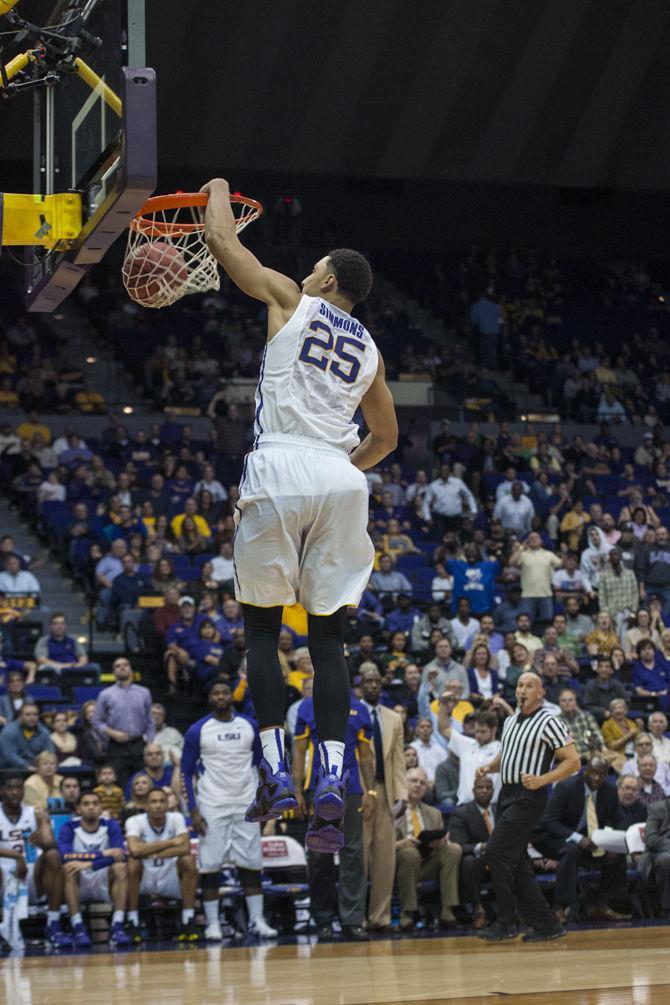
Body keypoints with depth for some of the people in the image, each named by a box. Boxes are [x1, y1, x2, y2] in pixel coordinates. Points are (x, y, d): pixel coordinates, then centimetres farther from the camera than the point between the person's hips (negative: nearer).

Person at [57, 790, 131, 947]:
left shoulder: (111, 827, -3)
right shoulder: (69, 828, -7)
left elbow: (119, 855, -21)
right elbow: (65, 856, -27)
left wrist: (89, 864, -35)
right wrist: (103, 854, -30)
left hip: (103, 883, 1)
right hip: (79, 887, -1)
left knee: (120, 867, -27)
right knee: (69, 868, -31)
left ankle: (117, 927, -34)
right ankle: (78, 928, -35)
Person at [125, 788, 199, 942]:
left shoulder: (176, 818, -7)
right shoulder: (135, 821, -14)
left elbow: (185, 848, -23)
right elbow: (134, 850, -34)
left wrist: (150, 852, -28)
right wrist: (170, 842, -26)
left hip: (170, 881, 2)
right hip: (144, 880, -2)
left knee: (188, 860, -24)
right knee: (133, 862, -31)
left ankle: (188, 922, -18)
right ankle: (133, 924, -22)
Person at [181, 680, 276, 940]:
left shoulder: (250, 726, 4)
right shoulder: (198, 731, -3)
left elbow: (261, 763, 13)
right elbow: (187, 771, 0)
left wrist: (267, 800, 5)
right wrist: (193, 810, -7)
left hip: (246, 806, 2)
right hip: (212, 808, -2)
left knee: (251, 864, 2)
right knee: (210, 865, -2)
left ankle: (256, 920, 7)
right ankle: (212, 923, 5)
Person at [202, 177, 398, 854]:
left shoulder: (291, 300, 9)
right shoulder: (369, 350, 22)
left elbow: (221, 241, 13)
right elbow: (386, 438, 29)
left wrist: (219, 191, 31)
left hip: (279, 471, -3)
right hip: (341, 479, 3)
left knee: (262, 625, 8)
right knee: (328, 634, 5)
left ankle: (275, 773, -1)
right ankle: (331, 784, -11)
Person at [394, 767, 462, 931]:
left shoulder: (434, 813, 22)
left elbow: (444, 842, 16)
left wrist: (442, 842, -9)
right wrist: (402, 844, -23)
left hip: (427, 866, 4)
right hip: (400, 862, -4)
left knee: (454, 849, -21)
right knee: (410, 853, -37)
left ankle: (446, 913, -25)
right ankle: (406, 915, -28)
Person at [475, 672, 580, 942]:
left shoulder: (548, 722, -7)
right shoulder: (510, 721, 16)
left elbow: (573, 762, -10)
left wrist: (542, 780, -22)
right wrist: (488, 767, 8)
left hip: (529, 797, -8)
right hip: (507, 794, 8)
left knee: (496, 852, -16)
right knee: (516, 863, 6)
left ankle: (506, 923, -8)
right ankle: (546, 925, 12)